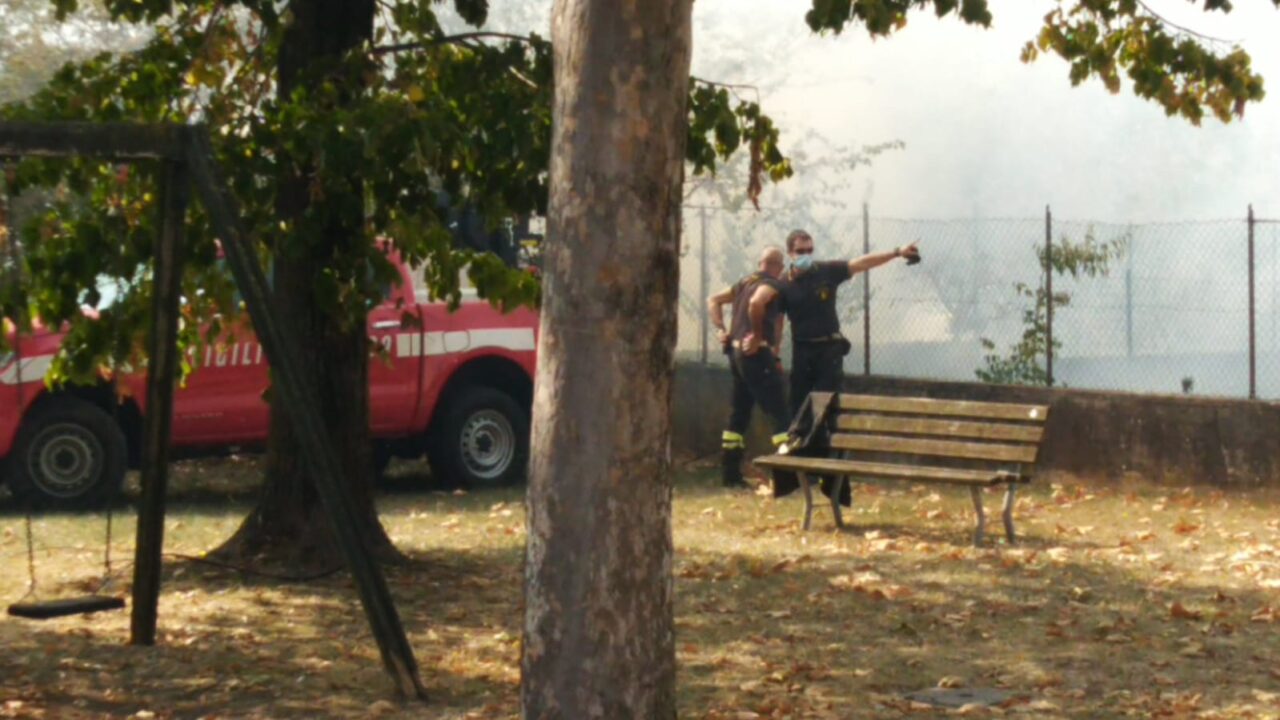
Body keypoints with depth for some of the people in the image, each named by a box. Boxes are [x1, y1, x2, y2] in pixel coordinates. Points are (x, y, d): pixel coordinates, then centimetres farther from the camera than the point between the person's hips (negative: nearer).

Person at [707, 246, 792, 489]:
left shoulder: (744, 283, 17)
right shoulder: (771, 285, -8)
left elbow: (713, 300, 21)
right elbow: (756, 303, -29)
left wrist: (720, 329, 12)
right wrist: (757, 334, -19)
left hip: (736, 351, 9)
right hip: (756, 353, -9)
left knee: (739, 413, 13)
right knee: (778, 412, -8)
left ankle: (730, 473, 14)